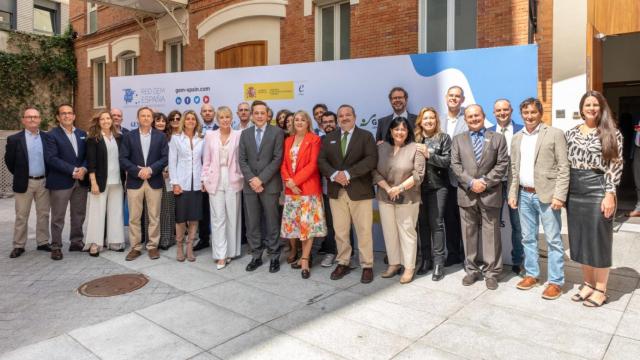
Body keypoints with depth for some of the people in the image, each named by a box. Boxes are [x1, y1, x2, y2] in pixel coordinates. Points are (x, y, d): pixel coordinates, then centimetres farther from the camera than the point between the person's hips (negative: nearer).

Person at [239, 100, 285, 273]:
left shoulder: (277, 132, 0)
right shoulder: (245, 134, 12)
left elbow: (277, 158, -8)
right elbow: (242, 160, 7)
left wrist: (261, 179, -13)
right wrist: (251, 179, -8)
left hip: (269, 185, -3)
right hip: (250, 185, 4)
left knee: (271, 222, 3)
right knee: (252, 223, 7)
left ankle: (274, 256, 14)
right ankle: (256, 256, 18)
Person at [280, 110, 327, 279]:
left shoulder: (314, 139, -1)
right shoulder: (288, 141, 15)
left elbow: (313, 164, -10)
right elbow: (284, 164, 9)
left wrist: (295, 180, -15)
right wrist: (288, 181, -8)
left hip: (308, 187, -5)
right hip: (291, 188, 5)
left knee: (308, 223, -4)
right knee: (295, 223, 6)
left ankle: (305, 260, 1)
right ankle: (304, 255, 19)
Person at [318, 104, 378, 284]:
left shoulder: (366, 136, 3)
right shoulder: (329, 138, 14)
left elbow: (371, 160, -11)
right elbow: (321, 160, 5)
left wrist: (348, 173, -19)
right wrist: (333, 174, -15)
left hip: (360, 190, -3)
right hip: (336, 191, 3)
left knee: (364, 230, 1)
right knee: (340, 230, 8)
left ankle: (367, 266, 12)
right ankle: (343, 263, 21)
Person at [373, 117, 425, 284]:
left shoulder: (415, 148, -6)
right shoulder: (381, 147, 5)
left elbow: (418, 175, -10)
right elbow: (375, 171, 1)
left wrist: (400, 188, -15)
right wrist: (387, 189, -11)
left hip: (407, 198, -4)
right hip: (385, 197, 4)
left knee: (407, 232, 3)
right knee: (389, 232, 11)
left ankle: (409, 267, 15)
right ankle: (393, 263, 25)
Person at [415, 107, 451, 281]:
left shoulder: (444, 138, 2)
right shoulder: (415, 138, 7)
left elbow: (447, 161, -7)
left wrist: (429, 155, -16)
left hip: (438, 186, -2)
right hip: (419, 187, 2)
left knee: (436, 223, -2)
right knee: (423, 223, 8)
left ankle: (438, 262, 6)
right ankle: (425, 259, 20)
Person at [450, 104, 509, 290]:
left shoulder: (497, 138, 9)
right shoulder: (458, 139, 12)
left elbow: (502, 164, 0)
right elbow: (455, 165, 2)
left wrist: (485, 182, -12)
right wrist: (470, 182, -11)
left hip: (490, 194, -1)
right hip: (467, 194, 1)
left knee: (491, 234, 3)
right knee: (469, 234, 7)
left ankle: (491, 272, 12)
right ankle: (472, 270, 18)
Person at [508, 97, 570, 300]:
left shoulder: (555, 134, -4)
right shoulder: (517, 138, 12)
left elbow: (563, 168, -8)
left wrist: (559, 195, -15)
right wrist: (512, 194, 7)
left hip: (546, 195, -5)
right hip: (524, 195, 5)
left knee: (553, 240, 1)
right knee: (528, 238, 13)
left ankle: (556, 281, 11)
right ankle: (531, 274, 26)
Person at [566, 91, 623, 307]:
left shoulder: (611, 133, -3)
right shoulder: (571, 133, 10)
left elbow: (615, 166, -7)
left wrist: (610, 194, -14)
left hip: (597, 191, -4)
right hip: (574, 192, 5)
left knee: (598, 240, 3)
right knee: (580, 240, 11)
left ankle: (600, 290, 17)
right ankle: (588, 283, 26)